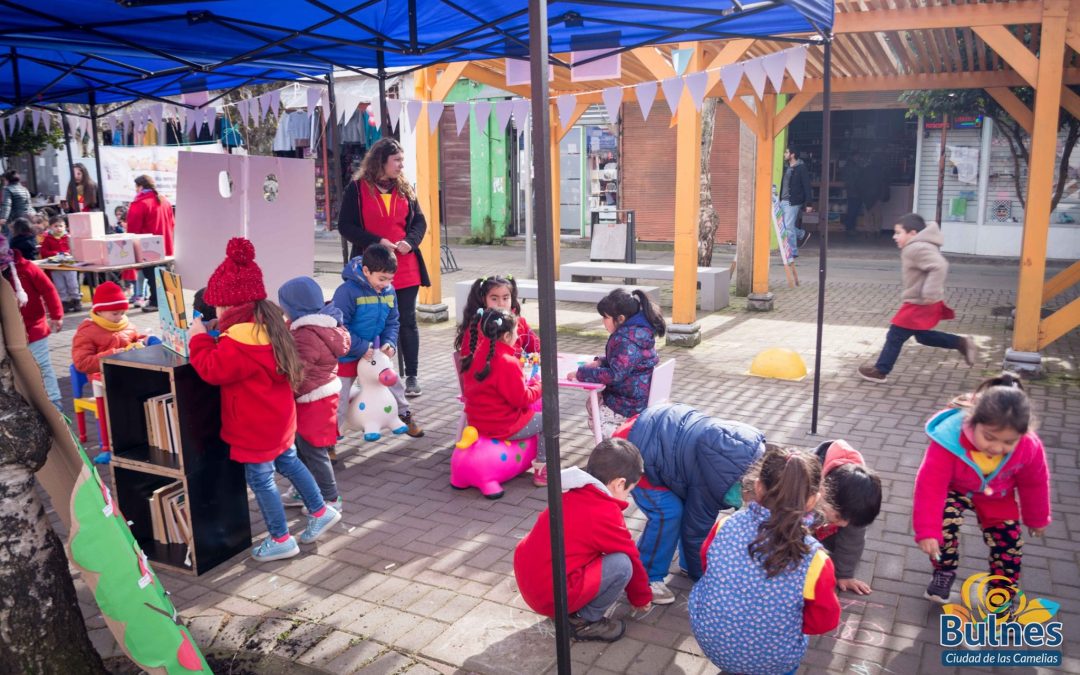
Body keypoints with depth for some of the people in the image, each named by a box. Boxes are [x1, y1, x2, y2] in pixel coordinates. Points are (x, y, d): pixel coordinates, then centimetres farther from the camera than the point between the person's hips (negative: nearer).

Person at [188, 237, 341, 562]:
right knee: (288, 462, 25)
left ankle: (281, 539, 18)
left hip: (256, 429, -9)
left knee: (260, 479, 5)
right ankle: (320, 511, 35)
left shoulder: (239, 339, -29)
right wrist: (213, 337, 6)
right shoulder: (269, 322, 2)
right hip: (278, 418, 9)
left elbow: (212, 370, -25)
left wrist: (200, 338, -13)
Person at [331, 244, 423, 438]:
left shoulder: (389, 292, -6)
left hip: (374, 352, 6)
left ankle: (405, 415, 41)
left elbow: (392, 322, 5)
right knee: (339, 400, 2)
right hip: (347, 356, -6)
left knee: (393, 382, 17)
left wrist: (390, 343, -13)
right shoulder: (347, 291, -26)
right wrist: (361, 348, -25)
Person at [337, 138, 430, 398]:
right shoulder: (356, 188, -1)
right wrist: (377, 241, -15)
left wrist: (410, 241, -9)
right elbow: (345, 225, -5)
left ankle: (411, 376, 15)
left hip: (405, 268, 3)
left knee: (407, 321, 6)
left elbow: (419, 221, 12)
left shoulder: (404, 188, 11)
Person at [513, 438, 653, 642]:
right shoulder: (605, 514, -16)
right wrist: (642, 597, 18)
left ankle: (572, 610, 15)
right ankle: (584, 621, 3)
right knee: (622, 565, -12)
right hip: (552, 595, -9)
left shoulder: (572, 494, 9)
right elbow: (630, 558, -1)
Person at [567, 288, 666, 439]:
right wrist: (600, 362, 4)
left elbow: (615, 374, -30)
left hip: (634, 405, -10)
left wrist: (581, 373, -22)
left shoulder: (627, 340, -26)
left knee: (595, 421, 4)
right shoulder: (637, 330, 5)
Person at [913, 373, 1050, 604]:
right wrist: (927, 531, -38)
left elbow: (1034, 484, -8)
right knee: (944, 521, -25)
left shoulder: (1029, 448, -30)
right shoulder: (949, 441, -42)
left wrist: (1037, 519, 8)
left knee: (1009, 543, 3)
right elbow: (930, 486, -37)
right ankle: (944, 571, 2)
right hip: (955, 490, -3)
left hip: (997, 498, 3)